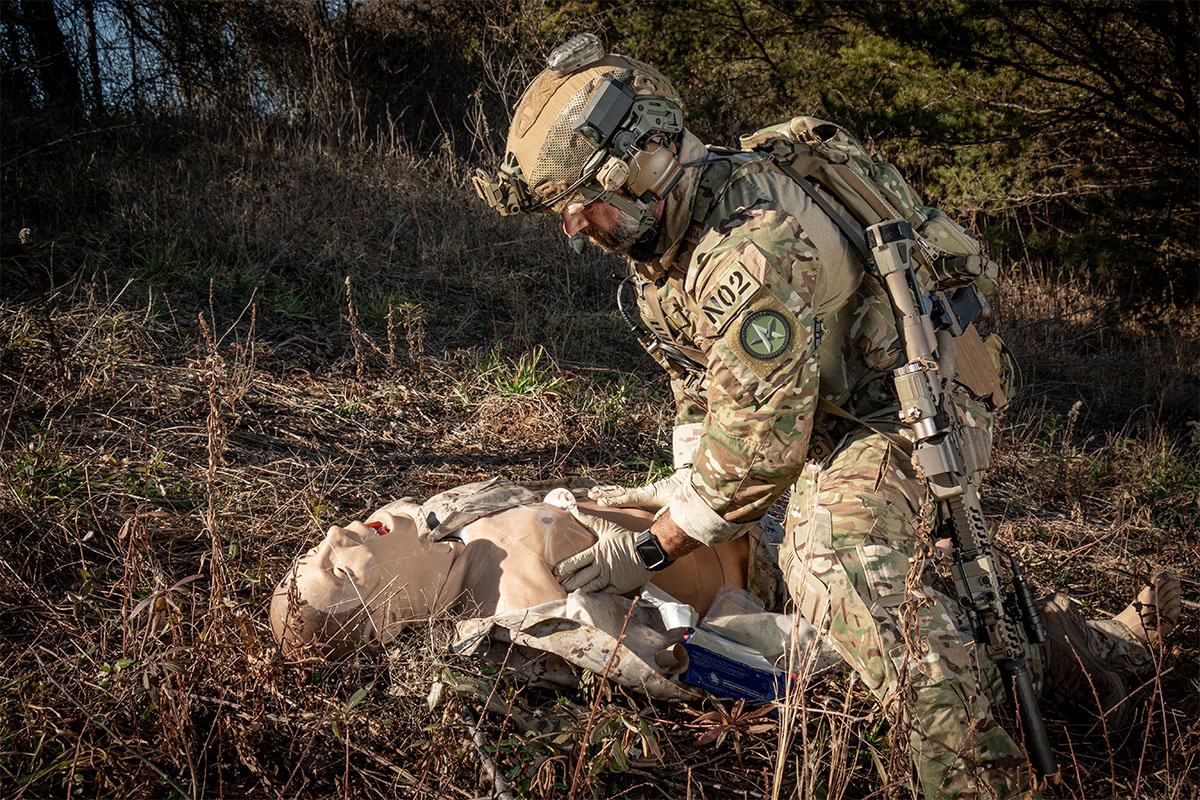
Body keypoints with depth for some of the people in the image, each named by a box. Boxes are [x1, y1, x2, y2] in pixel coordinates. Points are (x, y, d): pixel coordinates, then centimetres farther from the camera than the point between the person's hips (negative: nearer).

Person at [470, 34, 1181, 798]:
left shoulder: (752, 246, -35)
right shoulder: (665, 220, -2)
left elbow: (760, 444, -32)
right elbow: (699, 376, 13)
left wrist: (653, 548, -21)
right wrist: (687, 489, 12)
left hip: (914, 410, -11)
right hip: (828, 414, 11)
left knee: (842, 562, -34)